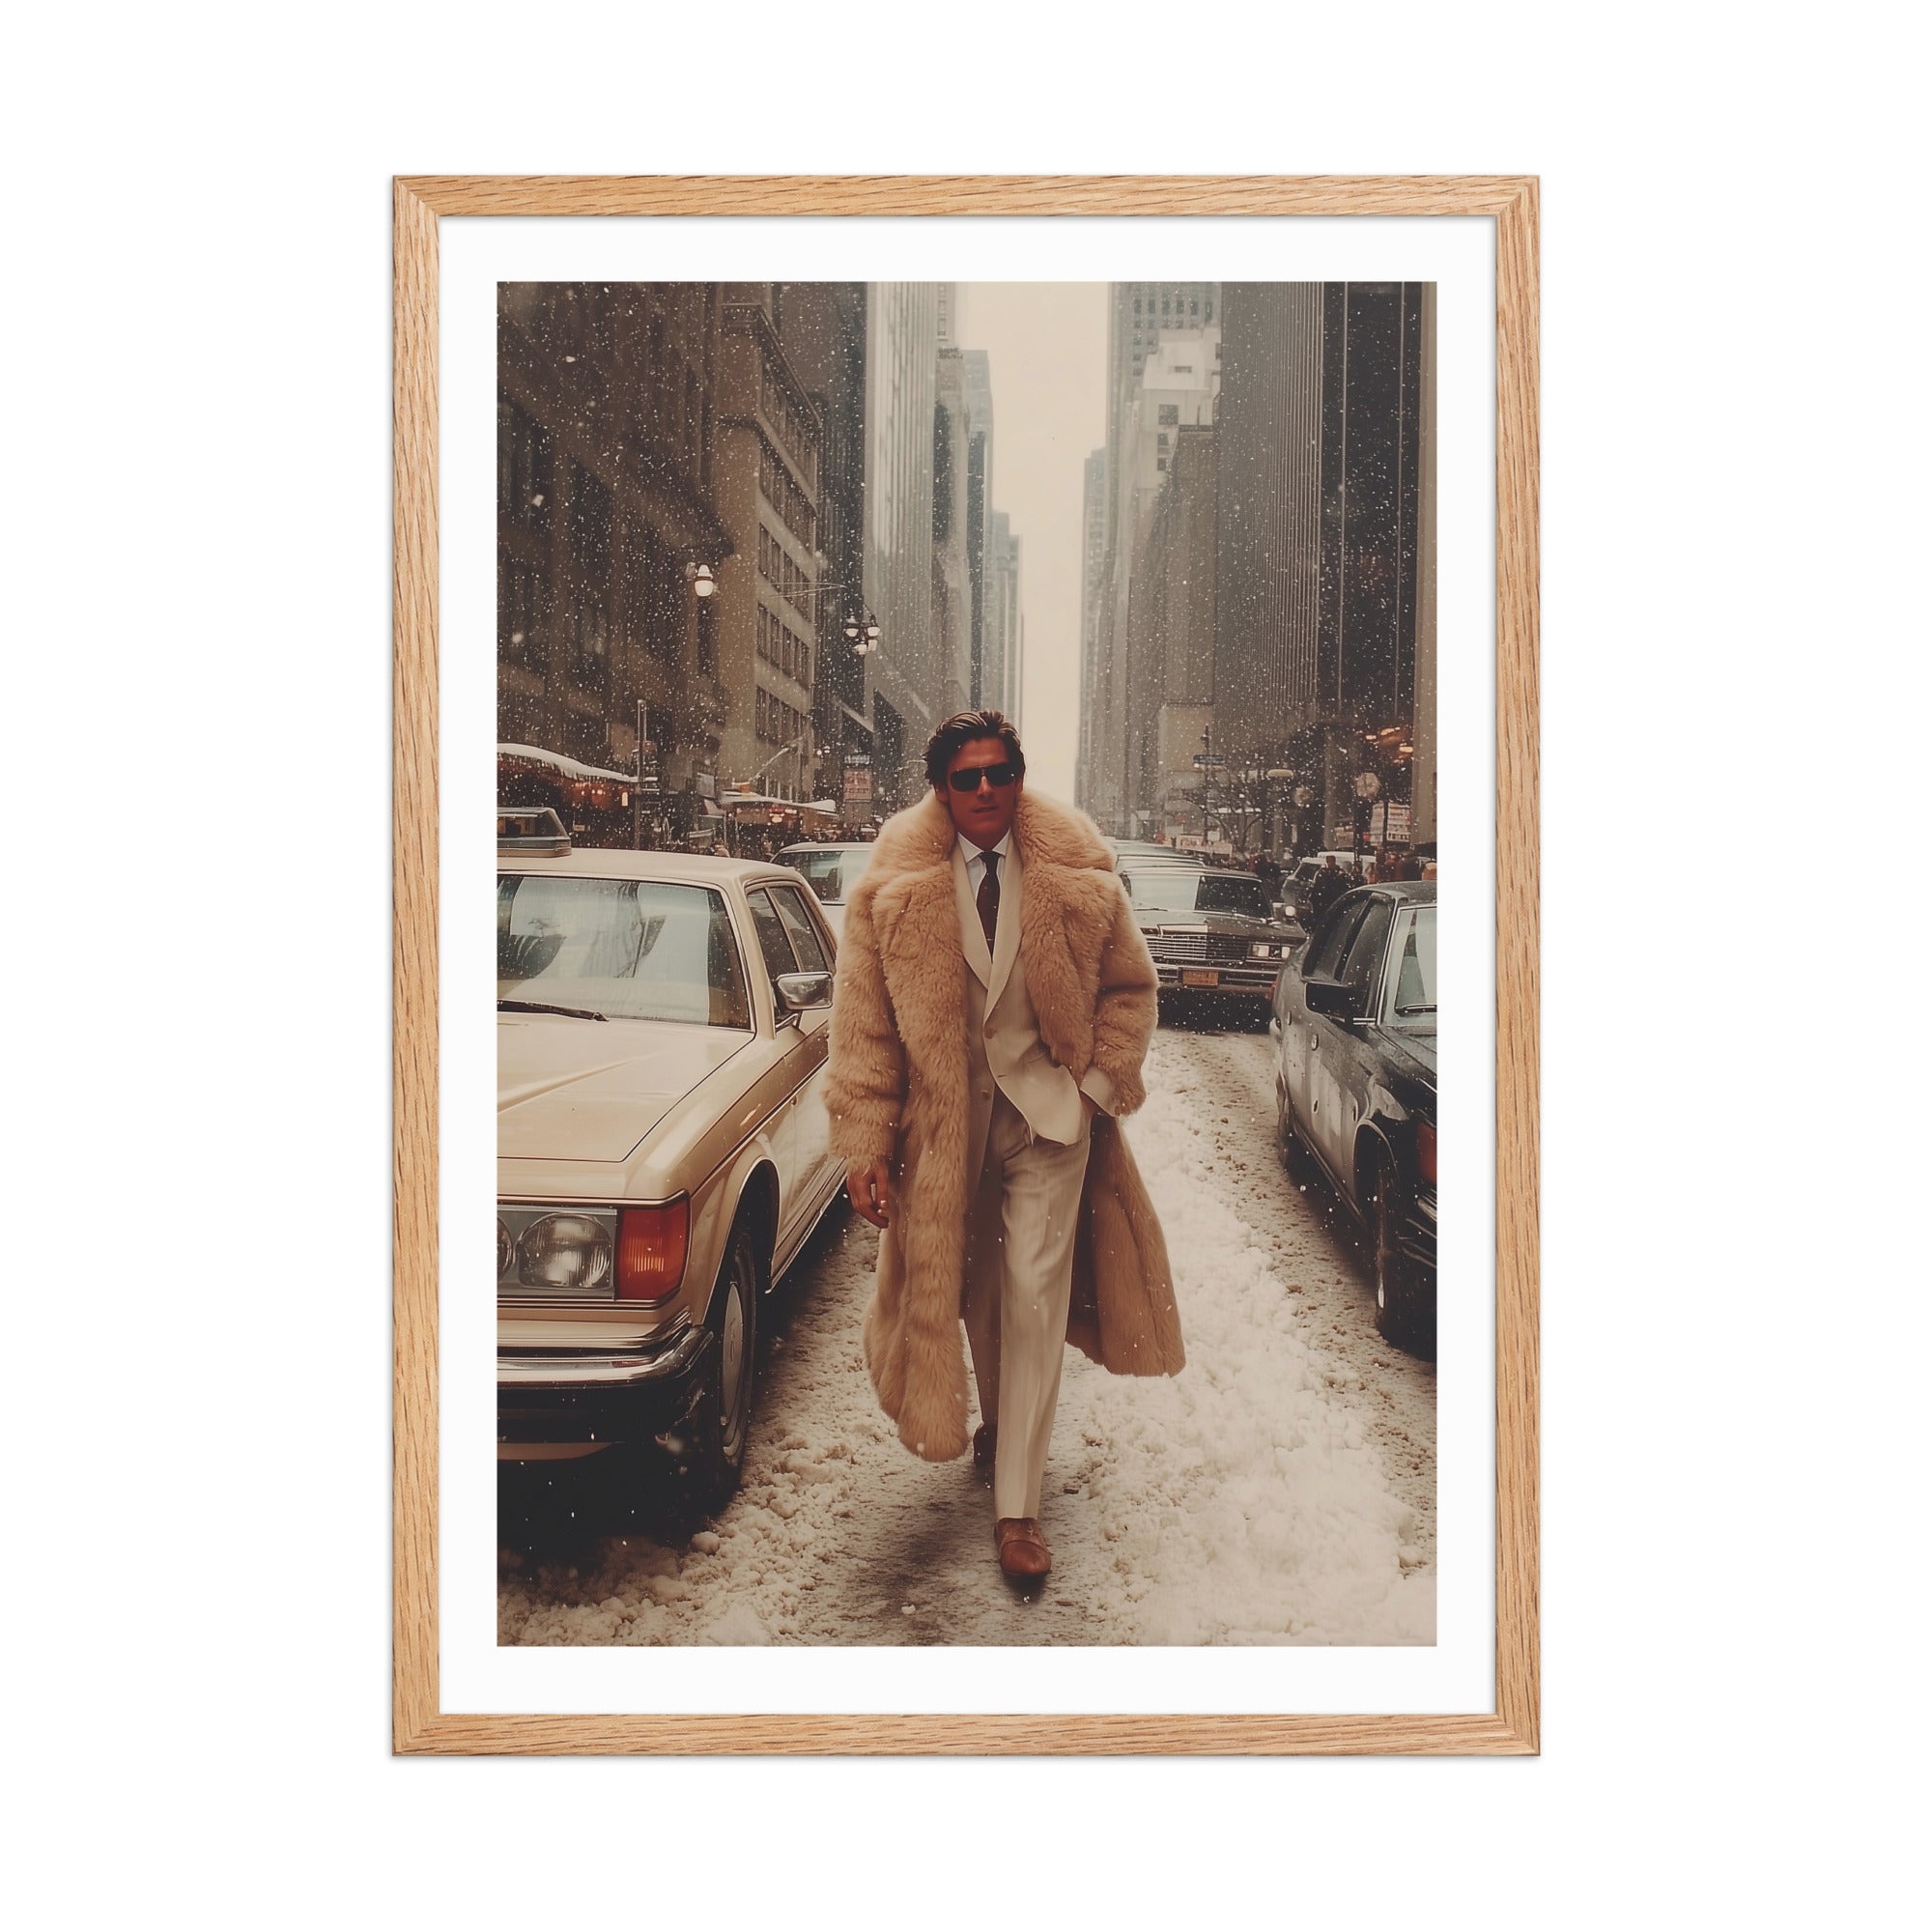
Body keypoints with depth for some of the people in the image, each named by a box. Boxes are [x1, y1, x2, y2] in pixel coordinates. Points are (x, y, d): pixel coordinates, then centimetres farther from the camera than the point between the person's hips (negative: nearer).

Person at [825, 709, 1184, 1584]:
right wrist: (867, 1144, -10)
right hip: (944, 1115, 1)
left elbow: (1130, 987, 7)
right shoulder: (895, 887, -7)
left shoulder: (1075, 878, -5)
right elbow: (863, 1021, -6)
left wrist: (1102, 1081, -5)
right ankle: (1000, 1421, 45)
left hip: (1048, 1112, -1)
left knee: (1034, 1297, -4)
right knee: (969, 1287, 16)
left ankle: (1016, 1506, 3)